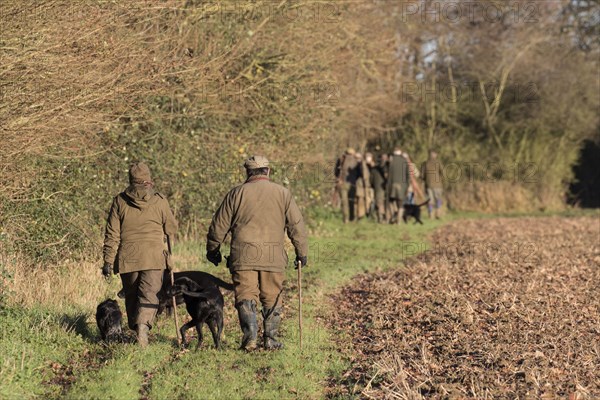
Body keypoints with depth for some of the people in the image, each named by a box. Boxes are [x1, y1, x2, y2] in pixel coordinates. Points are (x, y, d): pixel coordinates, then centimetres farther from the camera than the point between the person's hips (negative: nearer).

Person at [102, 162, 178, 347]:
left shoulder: (120, 201, 2)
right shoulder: (159, 200, -1)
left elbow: (112, 234, 2)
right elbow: (171, 229, 10)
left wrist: (108, 260, 5)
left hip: (127, 258, 2)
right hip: (153, 257, -2)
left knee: (131, 296, 16)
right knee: (150, 294, -6)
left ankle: (135, 328, 22)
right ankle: (143, 324, -28)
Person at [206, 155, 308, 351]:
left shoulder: (236, 193, 5)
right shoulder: (282, 193, 6)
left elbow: (219, 225, 9)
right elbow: (296, 225, 7)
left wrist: (212, 250, 23)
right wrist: (302, 252, 17)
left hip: (243, 256, -1)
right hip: (273, 257, 1)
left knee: (246, 297, 1)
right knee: (272, 299, 10)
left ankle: (250, 336, -13)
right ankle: (270, 339, 9)